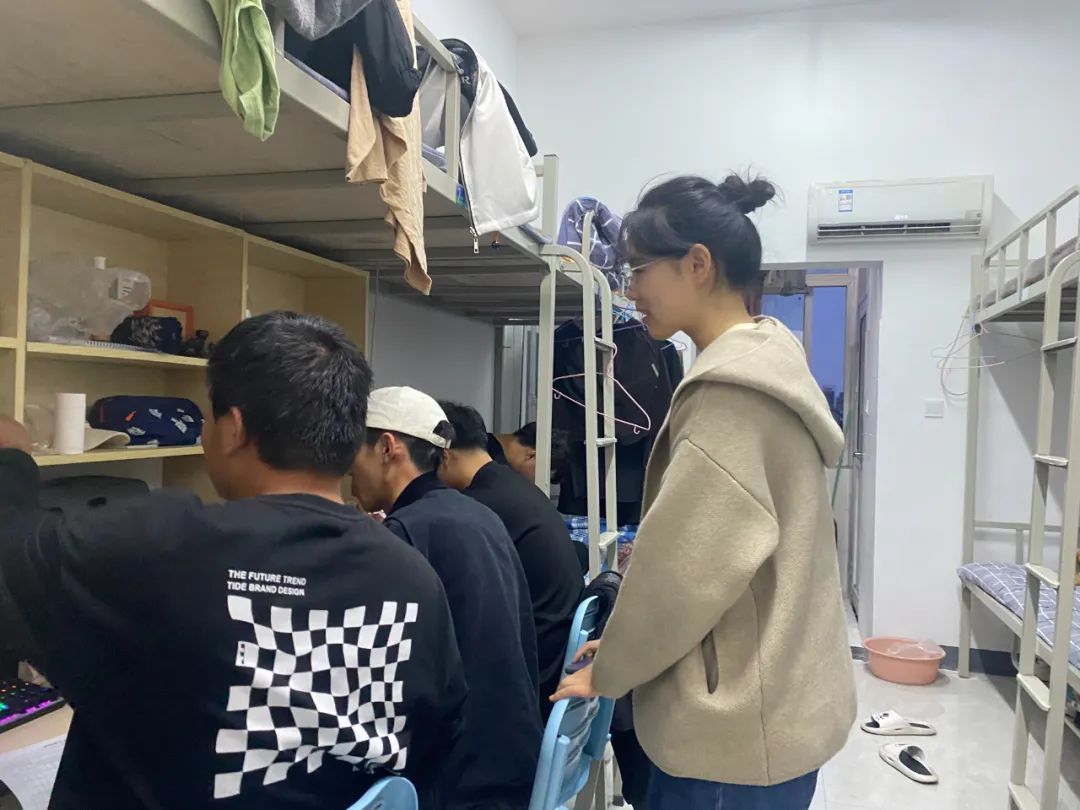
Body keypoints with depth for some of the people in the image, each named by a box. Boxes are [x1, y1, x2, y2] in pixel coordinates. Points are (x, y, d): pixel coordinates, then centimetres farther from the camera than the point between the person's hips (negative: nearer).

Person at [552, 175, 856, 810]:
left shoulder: (731, 390, -22)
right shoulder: (765, 365, 9)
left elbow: (686, 563, -22)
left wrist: (608, 672, -6)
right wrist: (623, 644, 11)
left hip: (740, 725, -9)